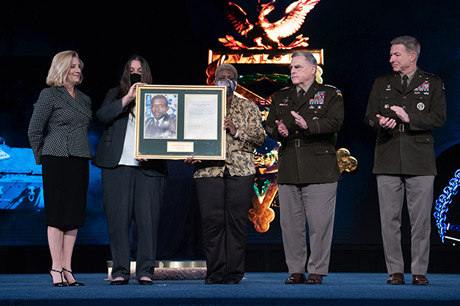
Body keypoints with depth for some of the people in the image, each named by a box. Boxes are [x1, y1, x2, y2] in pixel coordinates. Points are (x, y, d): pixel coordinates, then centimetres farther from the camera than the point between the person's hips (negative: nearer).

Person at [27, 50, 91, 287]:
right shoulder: (50, 95, -3)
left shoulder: (84, 99, 16)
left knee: (75, 214, 4)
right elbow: (34, 131, -4)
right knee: (57, 214, -5)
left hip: (80, 161, 6)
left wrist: (84, 154, 14)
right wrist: (42, 158, 1)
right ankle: (56, 269, -2)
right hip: (57, 161, -6)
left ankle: (67, 269, 8)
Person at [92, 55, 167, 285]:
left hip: (148, 167, 0)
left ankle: (145, 271, 2)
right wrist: (128, 98, -9)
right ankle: (120, 271, 2)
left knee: (148, 219, -4)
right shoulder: (116, 95, 17)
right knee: (118, 218, -2)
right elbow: (102, 115, -1)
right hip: (117, 165, 0)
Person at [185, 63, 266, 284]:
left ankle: (233, 273, 2)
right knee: (212, 221, -6)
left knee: (237, 221, -5)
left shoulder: (248, 107, 13)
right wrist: (191, 155, -7)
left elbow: (260, 137, 6)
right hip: (209, 170, 0)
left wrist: (237, 132, -10)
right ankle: (215, 273, 2)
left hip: (241, 170, 0)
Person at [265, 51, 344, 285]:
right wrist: (279, 131, -11)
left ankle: (317, 271, 5)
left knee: (319, 222, -4)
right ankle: (296, 270, 14)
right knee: (290, 222, 5)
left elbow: (335, 122, -10)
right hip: (288, 168, 4)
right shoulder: (281, 97, 19)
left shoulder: (330, 95, 5)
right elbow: (269, 126, 13)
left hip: (319, 168, -4)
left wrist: (308, 125, -26)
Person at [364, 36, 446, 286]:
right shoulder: (382, 83, 14)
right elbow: (369, 117, 10)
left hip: (420, 161, -2)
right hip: (388, 159, 2)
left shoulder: (433, 84, 7)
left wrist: (409, 118, -17)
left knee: (420, 219, -1)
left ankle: (419, 271, 7)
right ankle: (395, 271, 9)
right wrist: (380, 122, -13)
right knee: (389, 219, 2)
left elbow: (439, 118, -4)